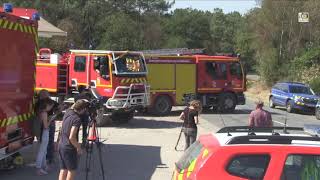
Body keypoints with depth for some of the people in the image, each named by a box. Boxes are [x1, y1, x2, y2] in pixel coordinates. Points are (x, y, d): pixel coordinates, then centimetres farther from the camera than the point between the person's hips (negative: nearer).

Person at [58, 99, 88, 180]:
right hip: (69, 148, -8)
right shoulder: (77, 119, -19)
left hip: (61, 146, 8)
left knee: (63, 169, 13)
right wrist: (79, 148, -10)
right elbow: (71, 137, -23)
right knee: (72, 170, 3)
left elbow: (73, 106, 30)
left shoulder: (68, 112, 4)